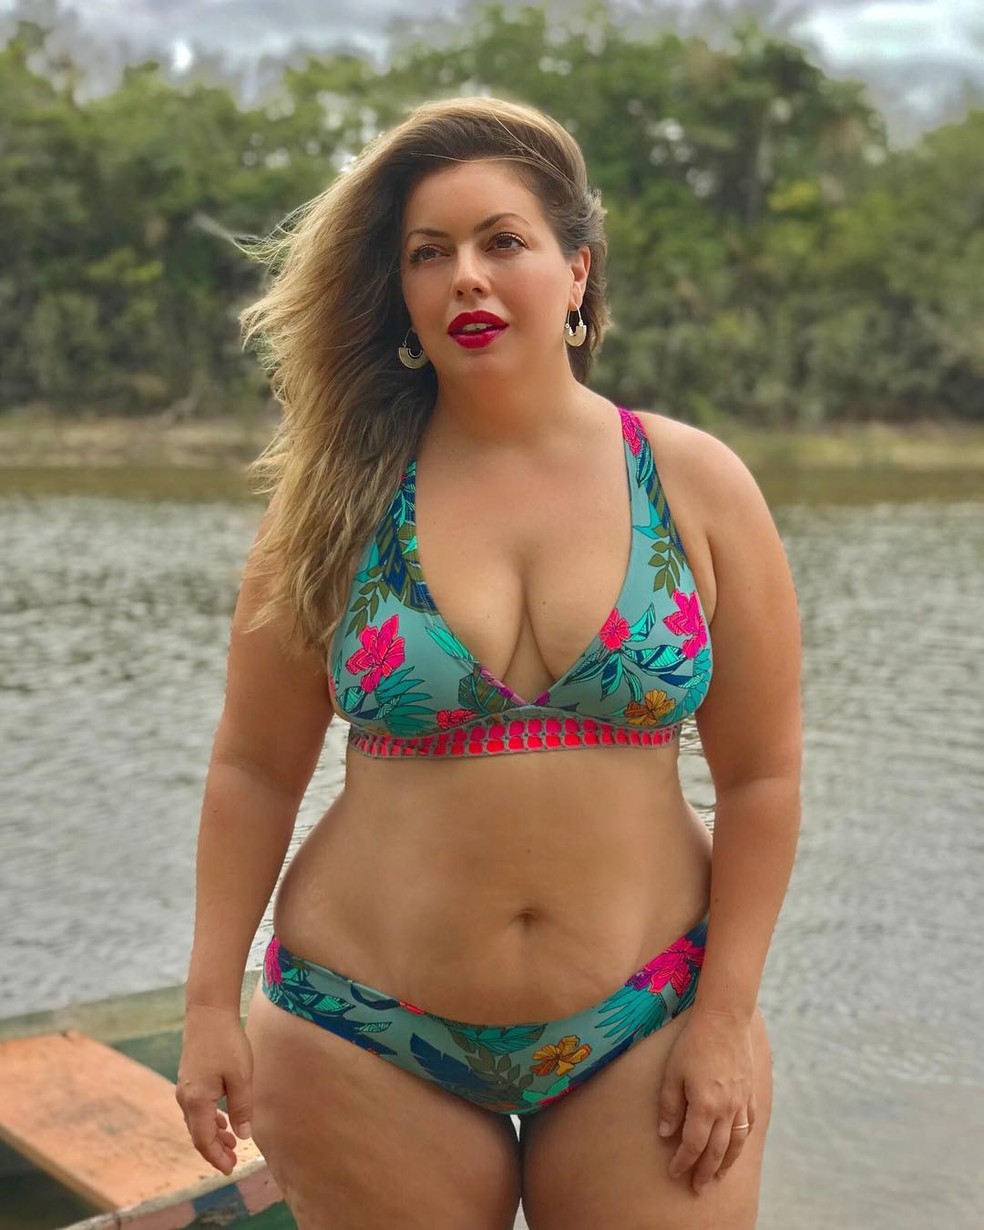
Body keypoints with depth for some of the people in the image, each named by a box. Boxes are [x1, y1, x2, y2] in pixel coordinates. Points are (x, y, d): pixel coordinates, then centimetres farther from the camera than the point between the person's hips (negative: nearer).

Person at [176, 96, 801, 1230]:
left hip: (646, 1035, 1)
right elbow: (255, 768, 0)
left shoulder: (695, 486, -3)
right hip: (368, 1042, 0)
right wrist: (211, 1003, -2)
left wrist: (725, 1018, -4)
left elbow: (761, 777, -1)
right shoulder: (338, 498, -3)